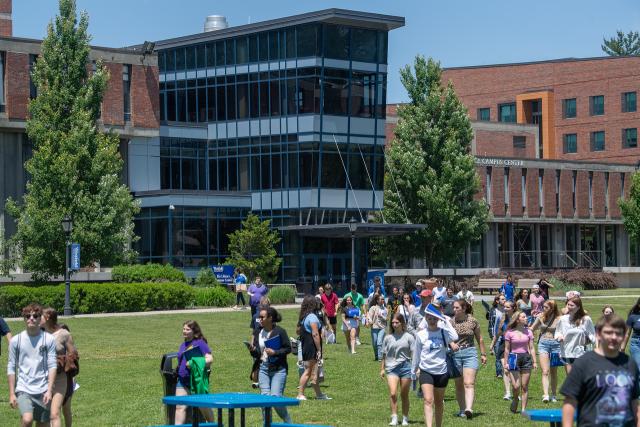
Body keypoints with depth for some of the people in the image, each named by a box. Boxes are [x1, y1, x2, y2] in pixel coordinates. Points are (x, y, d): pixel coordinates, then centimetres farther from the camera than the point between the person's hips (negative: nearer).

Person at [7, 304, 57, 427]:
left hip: (43, 390, 1)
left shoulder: (49, 339, 1)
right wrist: (11, 393, 2)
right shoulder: (16, 340, 2)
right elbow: (11, 368, 5)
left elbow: (52, 366, -1)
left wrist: (49, 390, -9)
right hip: (23, 389, -1)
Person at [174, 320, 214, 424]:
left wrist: (195, 364, -26)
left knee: (203, 407, 8)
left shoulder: (200, 343, -8)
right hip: (183, 380, 6)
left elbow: (210, 359, -16)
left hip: (197, 380, -6)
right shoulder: (183, 345, 15)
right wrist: (178, 369, 10)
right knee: (180, 407, -4)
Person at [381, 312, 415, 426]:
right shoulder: (388, 338, 8)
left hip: (406, 367, -1)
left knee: (404, 395, 7)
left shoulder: (408, 337, 2)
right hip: (392, 368, 1)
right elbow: (384, 355, 14)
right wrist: (382, 369, 13)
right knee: (393, 393, -15)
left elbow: (414, 354, 2)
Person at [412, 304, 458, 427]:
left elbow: (455, 337, -25)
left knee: (439, 402, 14)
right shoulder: (421, 335, -1)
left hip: (441, 371, 1)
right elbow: (417, 354, 9)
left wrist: (446, 321, -17)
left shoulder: (444, 333, -2)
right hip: (426, 371, -1)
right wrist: (414, 369, 16)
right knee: (428, 400, -16)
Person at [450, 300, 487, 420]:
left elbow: (479, 339, 12)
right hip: (455, 354, 2)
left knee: (469, 383, -14)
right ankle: (462, 410, 17)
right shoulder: (451, 322, 3)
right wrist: (451, 343, -26)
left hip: (470, 353, -2)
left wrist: (483, 354, 14)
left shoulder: (472, 321, 3)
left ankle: (469, 409, -26)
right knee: (459, 385, 8)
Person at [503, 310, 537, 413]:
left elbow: (531, 348, 8)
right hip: (514, 358, -2)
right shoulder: (510, 333, -2)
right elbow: (507, 349, 3)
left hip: (526, 358, 2)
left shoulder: (528, 332, 6)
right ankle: (515, 400, 22)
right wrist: (505, 362, 0)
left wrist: (534, 361, 2)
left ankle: (524, 409, 8)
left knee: (525, 386, 2)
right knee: (516, 386, -9)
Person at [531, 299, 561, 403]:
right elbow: (532, 329, 15)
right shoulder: (541, 317, 4)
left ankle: (553, 395, 21)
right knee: (545, 372, -12)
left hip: (555, 344, 0)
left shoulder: (558, 319, -2)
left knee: (554, 372, 10)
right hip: (543, 344, 0)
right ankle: (545, 395, -22)